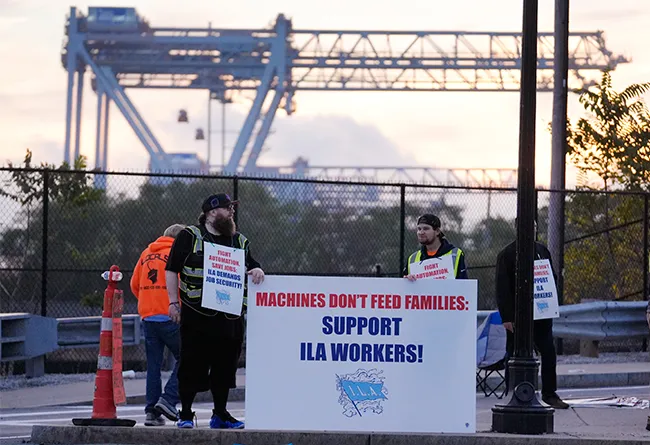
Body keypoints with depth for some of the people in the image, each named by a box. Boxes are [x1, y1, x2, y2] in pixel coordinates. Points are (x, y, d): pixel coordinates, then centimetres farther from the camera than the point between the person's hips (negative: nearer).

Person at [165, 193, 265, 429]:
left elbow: (251, 266, 23)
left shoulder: (240, 241, 16)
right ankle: (185, 414, 7)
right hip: (197, 315, -5)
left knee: (225, 366, 8)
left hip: (230, 318, 5)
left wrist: (257, 271, -2)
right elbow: (172, 269, 1)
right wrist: (173, 301, -6)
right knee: (192, 366, -2)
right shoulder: (190, 237, 1)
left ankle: (220, 414, 18)